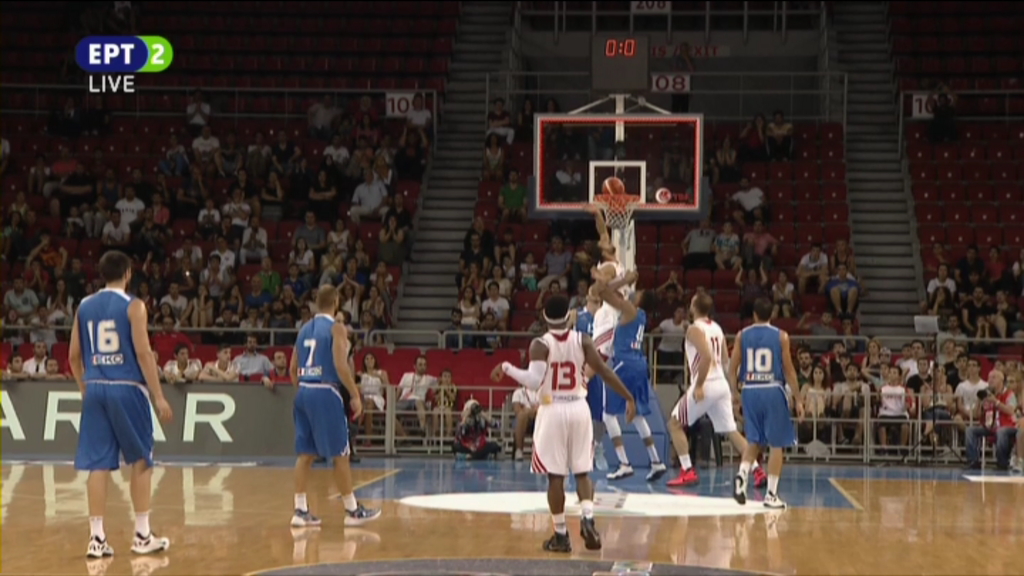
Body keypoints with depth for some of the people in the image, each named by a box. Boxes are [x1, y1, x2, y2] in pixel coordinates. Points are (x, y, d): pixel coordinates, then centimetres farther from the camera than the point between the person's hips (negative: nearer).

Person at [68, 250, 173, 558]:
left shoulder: (85, 306, 9)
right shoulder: (133, 306, -6)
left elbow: (74, 356, 11)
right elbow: (142, 352, -12)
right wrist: (158, 396, -10)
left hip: (95, 389, 4)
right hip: (127, 388, -4)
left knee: (99, 464, 5)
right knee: (141, 461, 7)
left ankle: (96, 537, 2)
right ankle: (142, 535, 9)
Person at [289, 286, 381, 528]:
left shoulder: (305, 329, 13)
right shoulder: (336, 328, -7)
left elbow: (293, 368, 16)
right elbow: (340, 365, -17)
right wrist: (355, 395, -12)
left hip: (304, 392, 7)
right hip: (325, 393, -7)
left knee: (306, 454, 9)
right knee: (340, 454, 1)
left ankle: (300, 510, 6)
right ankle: (352, 510, 7)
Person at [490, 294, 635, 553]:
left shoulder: (540, 345, -9)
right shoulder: (582, 341, -1)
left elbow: (535, 381, -21)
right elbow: (605, 372, -5)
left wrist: (506, 368, -9)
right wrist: (629, 398, 0)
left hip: (553, 410, -2)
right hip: (579, 408, 2)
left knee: (555, 476, 5)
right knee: (583, 472, 12)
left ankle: (561, 535, 8)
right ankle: (587, 519, -11)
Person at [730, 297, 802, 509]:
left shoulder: (742, 335, 4)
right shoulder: (781, 336, -1)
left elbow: (733, 368, 4)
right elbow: (788, 370, -2)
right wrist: (798, 399, 3)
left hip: (750, 391, 3)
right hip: (773, 391, -3)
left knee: (753, 441, 17)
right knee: (776, 444, 5)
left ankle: (742, 475, -8)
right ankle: (771, 494, 3)